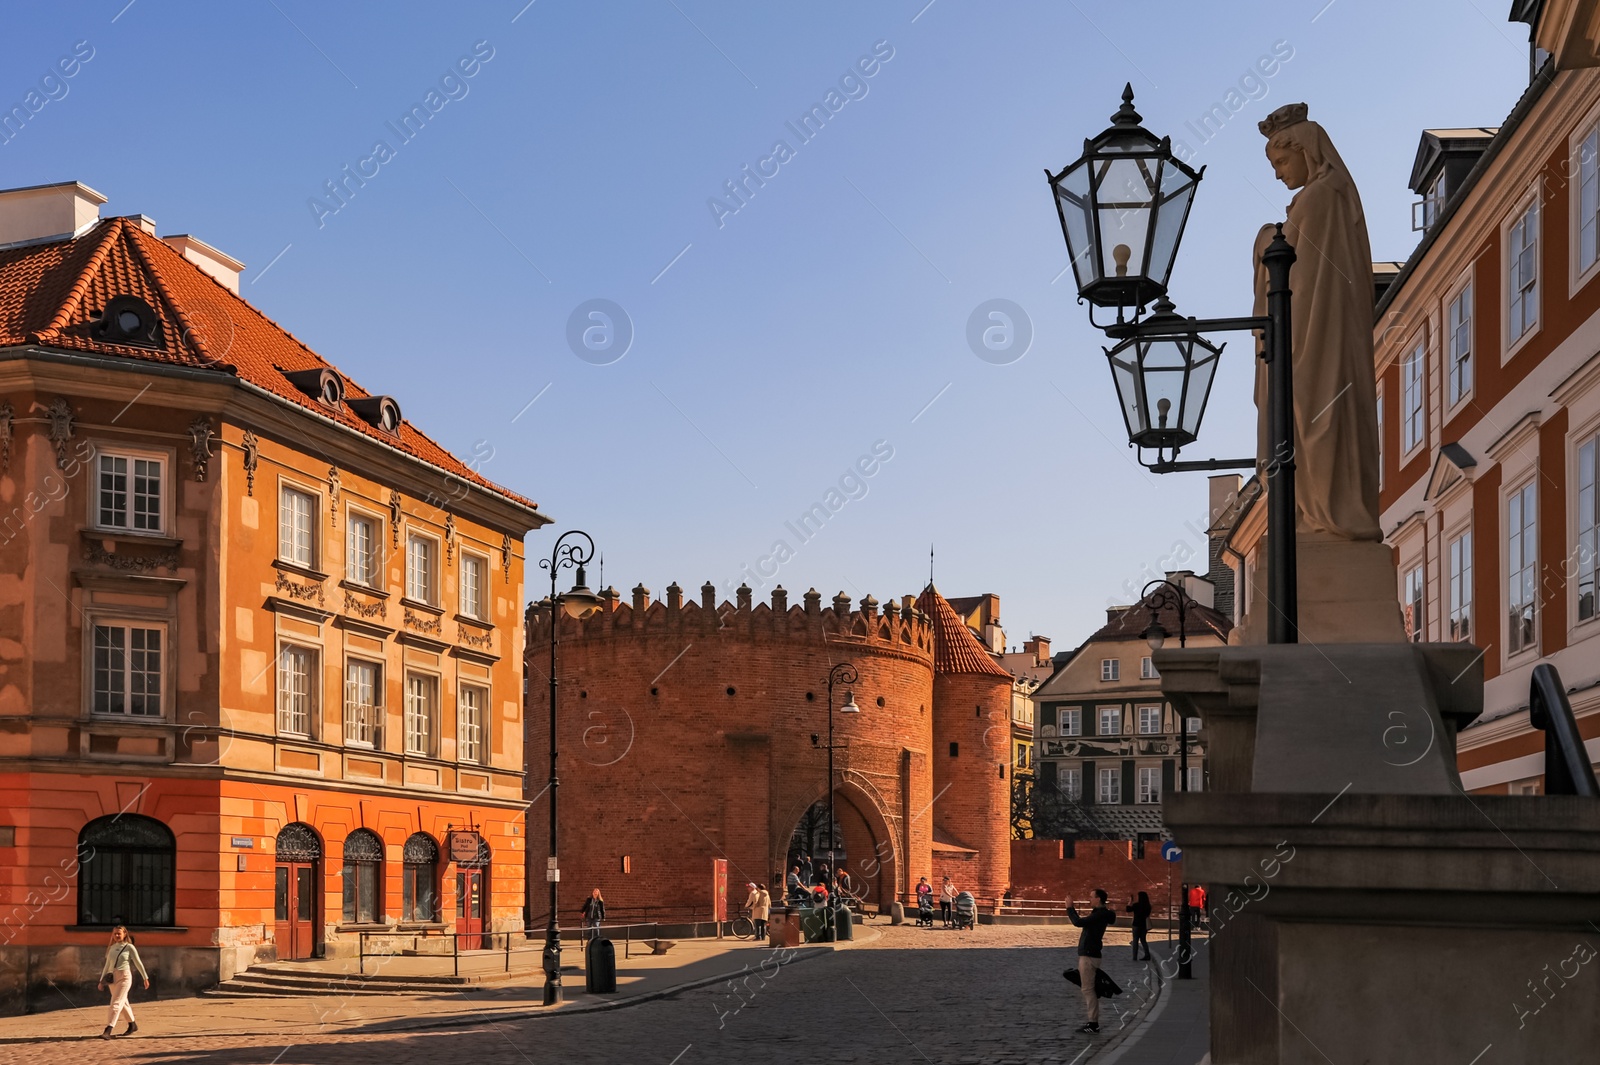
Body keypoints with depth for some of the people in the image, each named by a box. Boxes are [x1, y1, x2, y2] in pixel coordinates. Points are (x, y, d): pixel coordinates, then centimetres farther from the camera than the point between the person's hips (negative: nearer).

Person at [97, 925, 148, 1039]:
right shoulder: (112, 948, 11)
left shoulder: (129, 947, -4)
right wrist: (102, 980, 14)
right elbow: (107, 965, 17)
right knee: (123, 1003, 15)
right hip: (112, 978, 6)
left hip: (124, 977, -6)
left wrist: (145, 978, 1)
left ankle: (107, 1031, -20)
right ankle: (132, 1025, 32)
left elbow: (138, 963, -1)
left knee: (116, 1004, -14)